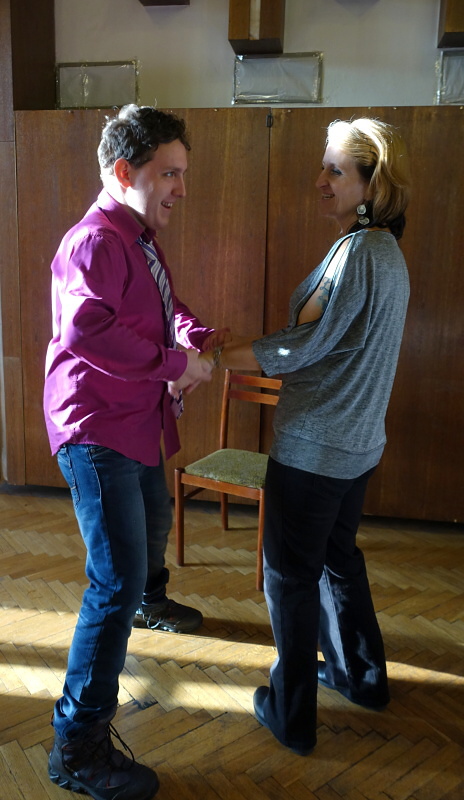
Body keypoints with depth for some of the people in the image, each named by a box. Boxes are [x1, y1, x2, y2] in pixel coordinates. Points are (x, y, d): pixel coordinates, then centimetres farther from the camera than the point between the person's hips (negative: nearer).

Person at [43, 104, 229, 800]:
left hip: (136, 422, 11)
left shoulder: (140, 239, 15)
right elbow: (86, 330, -35)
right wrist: (175, 361, -27)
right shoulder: (95, 241, -20)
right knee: (117, 581, -12)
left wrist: (196, 335, 0)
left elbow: (164, 308, 22)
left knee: (154, 522, 32)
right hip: (96, 430, -11)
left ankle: (151, 601, 63)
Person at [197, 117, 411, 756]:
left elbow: (301, 346, -21)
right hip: (356, 441, 9)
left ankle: (292, 714, 22)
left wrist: (214, 359, -14)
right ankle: (362, 677, 41)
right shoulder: (388, 252, 11)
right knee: (337, 557, 24)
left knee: (291, 574, 6)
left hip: (313, 448, -9)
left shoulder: (359, 251, -19)